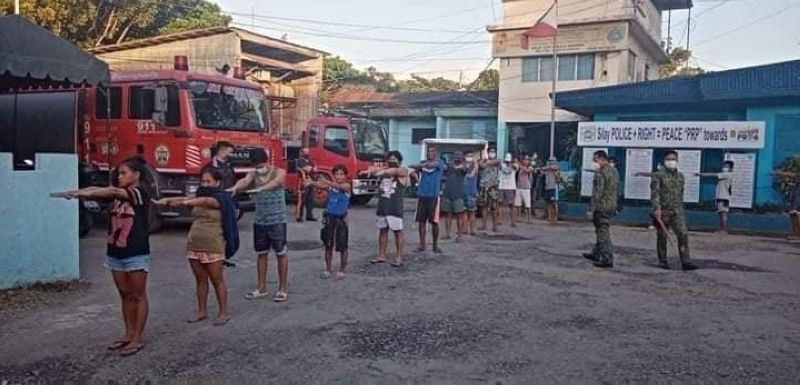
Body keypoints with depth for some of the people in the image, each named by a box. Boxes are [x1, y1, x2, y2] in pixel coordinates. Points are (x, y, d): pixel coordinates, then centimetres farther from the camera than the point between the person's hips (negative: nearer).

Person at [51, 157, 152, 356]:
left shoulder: (141, 192, -11)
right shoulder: (117, 194, 10)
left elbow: (113, 191, -26)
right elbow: (96, 189, -5)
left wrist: (84, 193, -36)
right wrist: (73, 192, -21)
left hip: (136, 254, -7)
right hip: (116, 253, 7)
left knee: (138, 296, 2)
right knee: (125, 295, 13)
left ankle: (137, 339, 7)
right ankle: (128, 334, 23)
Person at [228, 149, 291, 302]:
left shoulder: (279, 172, -7)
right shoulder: (253, 174, 3)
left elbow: (276, 182, -30)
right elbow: (244, 181, -19)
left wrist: (260, 188, -50)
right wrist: (235, 187, -43)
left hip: (277, 221, -4)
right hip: (260, 221, 4)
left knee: (281, 253, 3)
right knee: (262, 254, 12)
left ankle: (283, 288, 12)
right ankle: (261, 288, 22)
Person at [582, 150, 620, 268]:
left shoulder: (600, 173, -17)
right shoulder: (615, 171, 12)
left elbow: (597, 193, -21)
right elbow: (617, 191, 18)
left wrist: (591, 209, -18)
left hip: (602, 207, -9)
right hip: (612, 206, 9)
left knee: (603, 233, -3)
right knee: (601, 231, 19)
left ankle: (607, 260, -1)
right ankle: (596, 254, 30)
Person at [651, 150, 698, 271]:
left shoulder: (680, 176, 13)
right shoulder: (658, 175, -4)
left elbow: (681, 194, 19)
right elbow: (654, 193, -14)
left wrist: (680, 208, 17)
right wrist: (656, 208, -25)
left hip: (677, 212, 4)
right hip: (662, 212, -4)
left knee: (683, 235, -7)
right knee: (662, 237, 5)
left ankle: (685, 262, -5)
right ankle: (662, 261, 16)